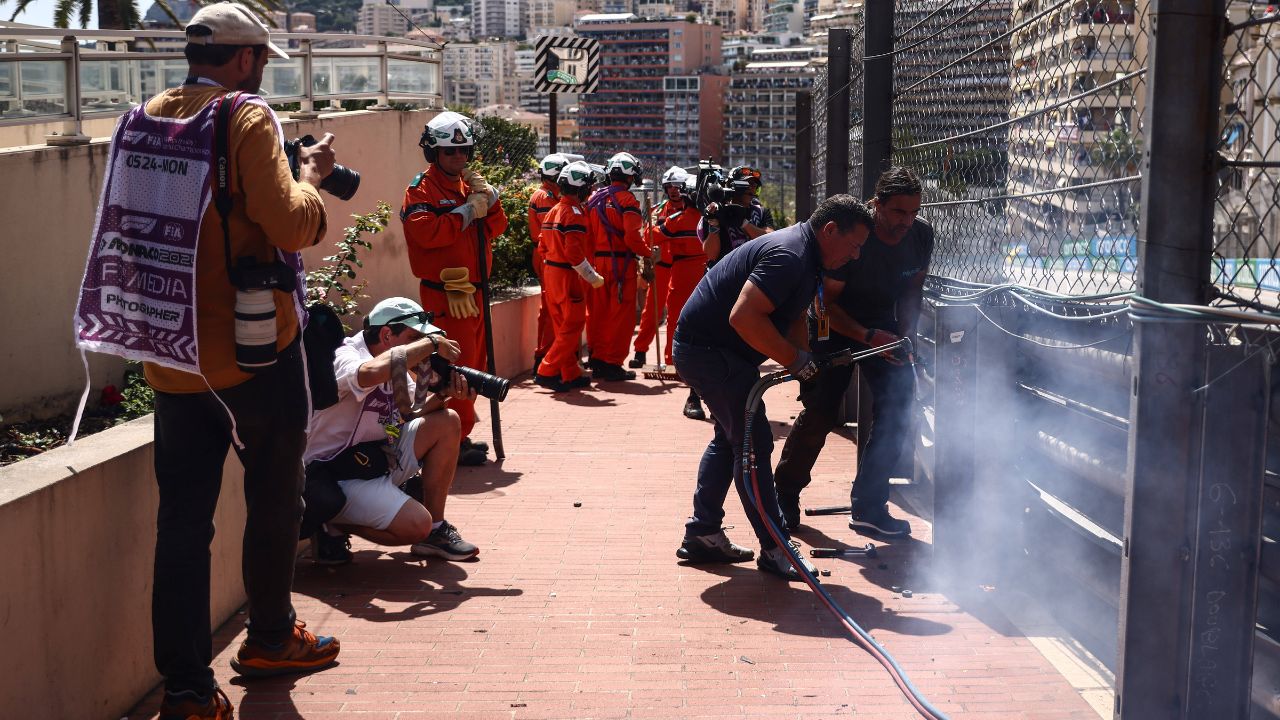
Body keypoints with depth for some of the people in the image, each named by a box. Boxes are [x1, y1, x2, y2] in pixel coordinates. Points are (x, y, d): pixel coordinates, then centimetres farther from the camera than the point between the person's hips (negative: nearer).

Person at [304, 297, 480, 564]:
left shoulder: (395, 365, 7)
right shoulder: (344, 358, -20)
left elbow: (412, 414, 11)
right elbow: (371, 373, -44)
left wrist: (443, 395, -11)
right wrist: (431, 343, -32)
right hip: (336, 477, -9)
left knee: (447, 422, -1)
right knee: (416, 524, -25)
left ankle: (435, 530, 6)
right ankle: (335, 526, 1)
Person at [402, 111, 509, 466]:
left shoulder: (469, 185, 19)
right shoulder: (421, 190, -6)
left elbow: (496, 228, 16)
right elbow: (427, 232, -22)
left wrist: (488, 197, -1)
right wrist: (468, 211, -15)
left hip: (474, 290, 9)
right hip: (445, 294, -9)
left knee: (473, 365, 13)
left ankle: (460, 435, 23)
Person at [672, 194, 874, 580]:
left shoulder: (806, 258, 11)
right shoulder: (789, 257, -23)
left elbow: (792, 316, 18)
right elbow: (743, 317, -32)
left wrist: (804, 357, -1)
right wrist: (793, 358, -22)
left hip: (708, 347, 11)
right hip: (708, 349, -11)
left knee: (731, 438, 18)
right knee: (754, 443, -8)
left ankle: (702, 534, 25)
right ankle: (775, 549, -1)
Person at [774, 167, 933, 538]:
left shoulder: (922, 235, -11)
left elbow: (913, 288, 7)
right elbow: (825, 303, -23)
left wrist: (906, 335, -6)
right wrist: (870, 337, -35)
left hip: (885, 327, 5)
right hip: (836, 325, -5)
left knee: (898, 410, -8)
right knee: (819, 413, -11)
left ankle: (869, 507, 1)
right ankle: (785, 496, 10)